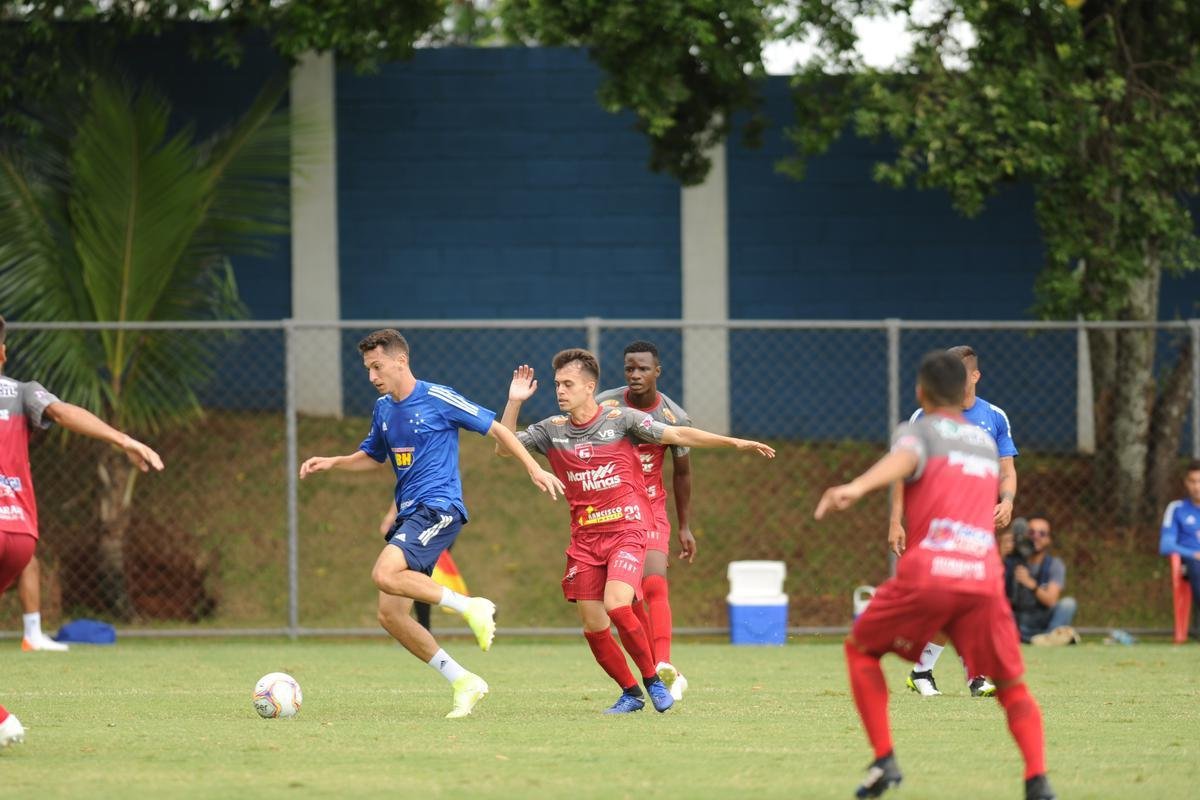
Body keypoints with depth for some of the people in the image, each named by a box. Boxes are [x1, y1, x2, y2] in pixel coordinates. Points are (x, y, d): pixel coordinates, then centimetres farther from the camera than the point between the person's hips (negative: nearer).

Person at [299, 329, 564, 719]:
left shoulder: (437, 399, -7)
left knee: (385, 574, -29)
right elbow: (370, 456, 30)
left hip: (438, 508, -8)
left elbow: (495, 428, -2)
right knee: (389, 615, -1)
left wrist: (533, 468, -6)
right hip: (409, 513, 8)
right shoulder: (383, 409, 14)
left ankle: (470, 607, -16)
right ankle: (463, 681, 6)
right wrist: (331, 463, 12)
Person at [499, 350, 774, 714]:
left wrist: (734, 443, -7)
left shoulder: (621, 420, -2)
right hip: (584, 538, 4)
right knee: (593, 626, -2)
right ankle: (630, 693, 18)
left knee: (616, 605, -24)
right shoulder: (552, 430, 7)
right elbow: (504, 448, 6)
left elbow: (677, 435, -2)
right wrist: (514, 402, -7)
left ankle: (652, 678, -4)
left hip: (627, 531, -4)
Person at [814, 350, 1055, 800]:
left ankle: (884, 760, 6)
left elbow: (904, 459, -13)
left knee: (860, 649, 20)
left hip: (928, 572, -3)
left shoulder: (919, 430, 11)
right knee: (1012, 687, 13)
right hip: (984, 577, 3)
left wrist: (857, 487, -33)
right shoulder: (987, 442, 26)